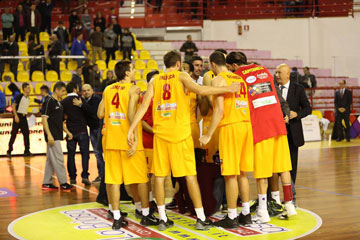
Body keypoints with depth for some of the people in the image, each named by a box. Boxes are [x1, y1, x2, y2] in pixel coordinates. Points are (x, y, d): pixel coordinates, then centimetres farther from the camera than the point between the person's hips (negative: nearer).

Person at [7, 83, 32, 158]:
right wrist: (16, 115, -21)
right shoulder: (19, 96, -11)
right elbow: (13, 106, -15)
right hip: (18, 117, -7)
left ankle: (27, 151, 7)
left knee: (26, 134, 2)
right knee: (14, 134, -2)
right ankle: (9, 151, 6)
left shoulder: (28, 98, 11)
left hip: (24, 117, 7)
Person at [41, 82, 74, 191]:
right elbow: (44, 118, -16)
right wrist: (49, 135, -21)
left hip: (57, 136, 9)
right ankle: (63, 183, -1)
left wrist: (67, 131, 15)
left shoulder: (59, 103, 16)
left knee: (50, 159, 11)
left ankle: (46, 183, 17)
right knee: (58, 159, -6)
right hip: (52, 136, -9)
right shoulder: (49, 101, -11)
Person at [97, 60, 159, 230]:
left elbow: (100, 114, 8)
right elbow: (131, 114, -17)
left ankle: (116, 218, 3)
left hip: (111, 140, 5)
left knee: (114, 179, 4)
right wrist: (135, 140, -18)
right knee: (141, 177, 7)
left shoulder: (108, 90, 11)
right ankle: (145, 214, 14)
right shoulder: (133, 89, -6)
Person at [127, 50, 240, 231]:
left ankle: (162, 219, 9)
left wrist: (131, 130, 2)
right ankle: (201, 218, 3)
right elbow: (200, 90, -17)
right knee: (190, 174, 1)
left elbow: (143, 106, 2)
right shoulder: (181, 76, 1)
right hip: (180, 132, -3)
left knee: (160, 175, 7)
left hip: (160, 133, 3)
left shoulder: (155, 81, 11)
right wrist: (227, 89, -13)